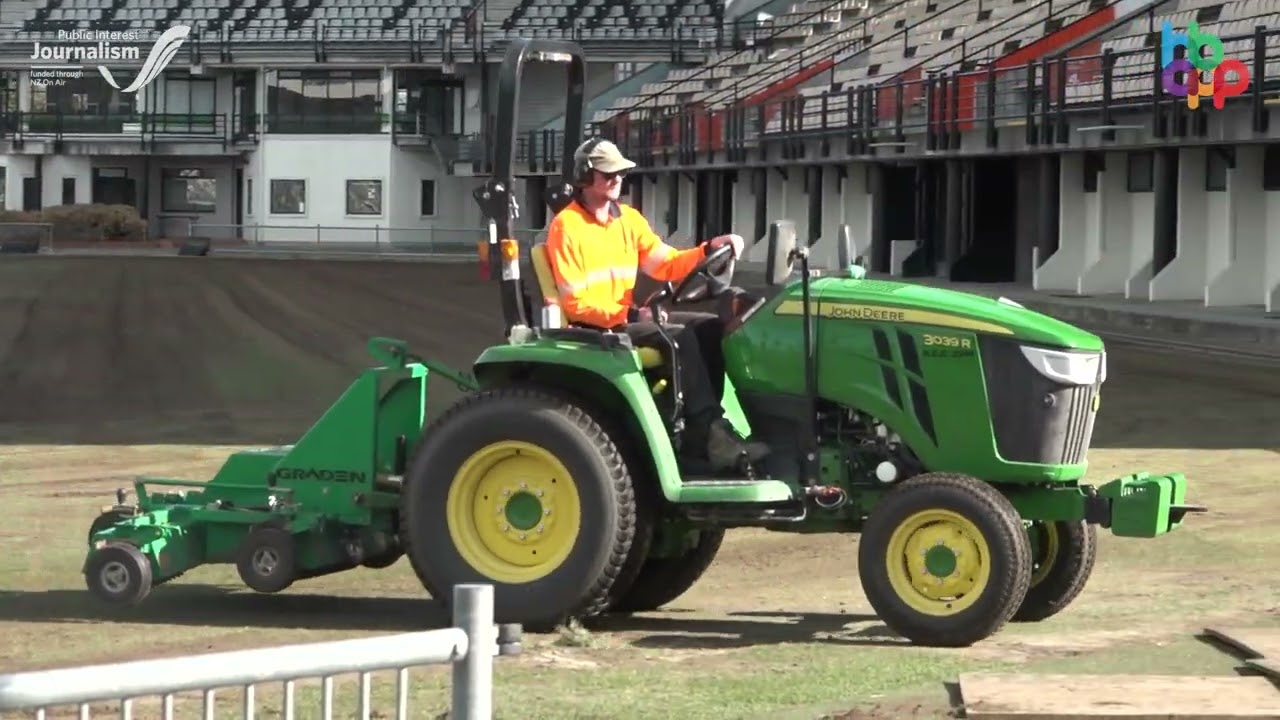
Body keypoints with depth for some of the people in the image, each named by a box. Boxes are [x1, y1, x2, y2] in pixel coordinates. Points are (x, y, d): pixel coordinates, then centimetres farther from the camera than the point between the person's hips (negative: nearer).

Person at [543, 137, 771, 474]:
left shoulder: (628, 218, 13)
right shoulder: (567, 226, -11)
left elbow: (666, 264, 7)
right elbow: (575, 302, -16)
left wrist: (709, 249, -10)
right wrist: (629, 314, -24)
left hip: (630, 316, 8)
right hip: (594, 328, -8)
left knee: (710, 327, -8)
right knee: (681, 335, -27)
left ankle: (699, 432, -14)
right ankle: (714, 436, -30)